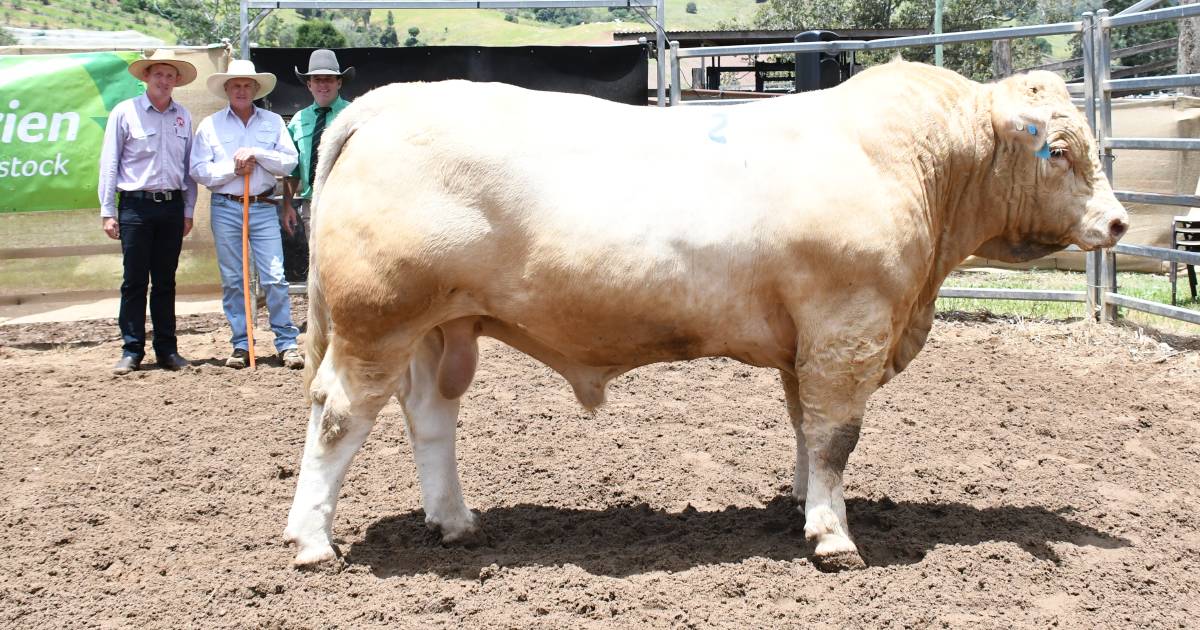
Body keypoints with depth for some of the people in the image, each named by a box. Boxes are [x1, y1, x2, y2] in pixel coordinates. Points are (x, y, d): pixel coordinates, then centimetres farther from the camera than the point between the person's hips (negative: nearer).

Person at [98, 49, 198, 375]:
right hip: (136, 205, -3)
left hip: (172, 206, 3)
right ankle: (132, 351, 4)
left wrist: (188, 210, 10)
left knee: (166, 281, 9)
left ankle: (166, 349, 14)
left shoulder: (183, 116, 10)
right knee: (134, 281, -1)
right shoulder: (125, 112, -1)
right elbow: (109, 164, -1)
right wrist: (107, 211, -4)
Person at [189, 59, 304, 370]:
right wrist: (233, 168, -9)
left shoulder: (273, 122, 9)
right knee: (232, 280, 4)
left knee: (274, 278, -7)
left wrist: (258, 154, -11)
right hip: (225, 208, 1)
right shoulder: (210, 125, 7)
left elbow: (289, 161, 1)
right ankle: (240, 345, 10)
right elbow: (199, 170, 1)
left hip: (263, 207, 0)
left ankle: (287, 343, -1)